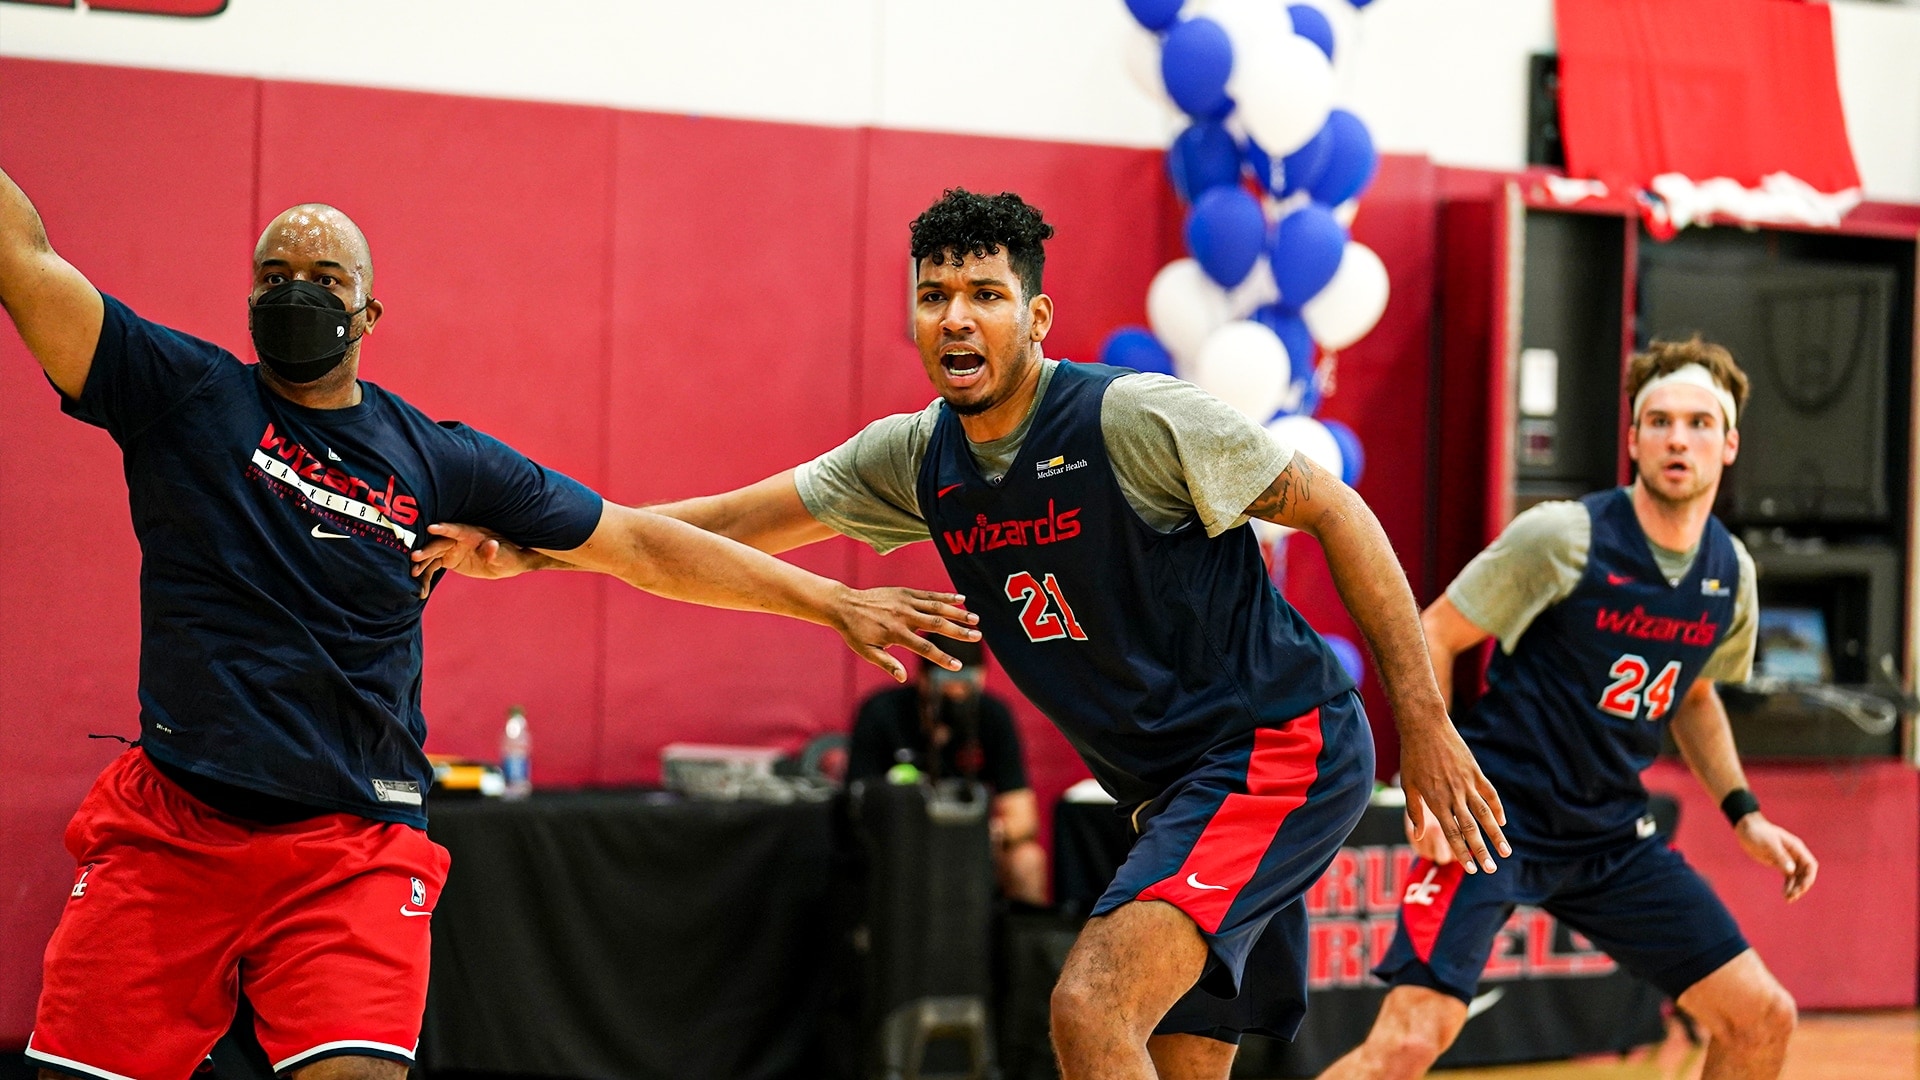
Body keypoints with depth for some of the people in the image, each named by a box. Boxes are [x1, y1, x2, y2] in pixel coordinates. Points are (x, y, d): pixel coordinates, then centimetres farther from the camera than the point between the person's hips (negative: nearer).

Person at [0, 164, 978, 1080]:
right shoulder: (184, 392, 3)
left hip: (354, 845, 0)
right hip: (167, 828, 0)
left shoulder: (440, 462, 7)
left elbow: (642, 546, 12)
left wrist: (835, 602, 10)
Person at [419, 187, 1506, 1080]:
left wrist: (1424, 721, -14)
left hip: (1282, 747, -8)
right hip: (1177, 789, 8)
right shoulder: (917, 459, 5)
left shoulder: (1135, 417, -16)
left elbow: (1335, 511, -11)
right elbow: (736, 524, 12)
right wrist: (529, 550, 3)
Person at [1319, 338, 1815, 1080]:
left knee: (1763, 1019, 0)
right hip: (1498, 817, -6)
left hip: (1613, 837, 6)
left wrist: (1743, 814, 13)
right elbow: (1430, 636, -8)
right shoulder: (1564, 538, -14)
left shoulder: (1732, 574, 5)